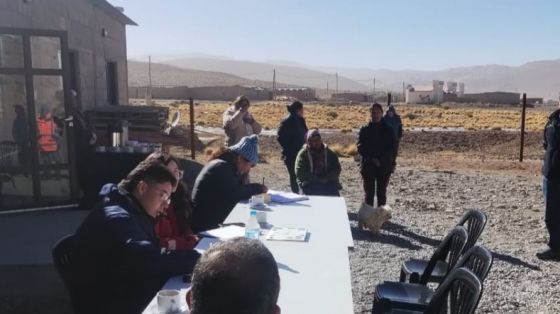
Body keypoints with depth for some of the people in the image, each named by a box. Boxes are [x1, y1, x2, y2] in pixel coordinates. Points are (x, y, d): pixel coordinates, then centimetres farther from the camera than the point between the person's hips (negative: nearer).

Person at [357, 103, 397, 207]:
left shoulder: (388, 130, 3)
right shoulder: (364, 129, 3)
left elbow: (393, 147, -2)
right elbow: (361, 147, -3)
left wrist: (381, 160, -14)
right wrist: (372, 159, -14)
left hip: (384, 167, 0)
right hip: (368, 166, 0)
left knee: (382, 193, 6)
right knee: (369, 193, 1)